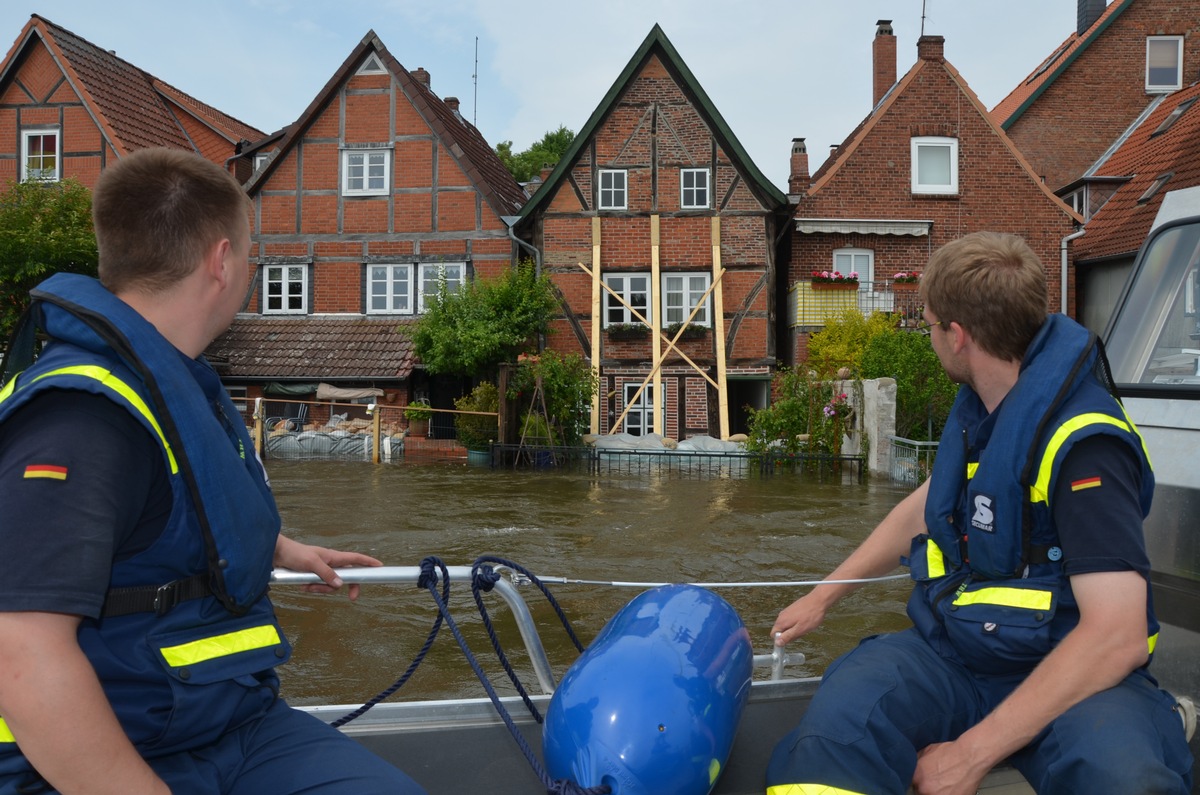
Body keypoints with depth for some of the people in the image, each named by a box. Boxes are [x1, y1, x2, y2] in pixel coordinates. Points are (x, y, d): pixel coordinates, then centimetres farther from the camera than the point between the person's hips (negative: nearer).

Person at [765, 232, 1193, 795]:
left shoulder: (1081, 442, -20)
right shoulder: (978, 408, 6)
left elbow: (1118, 635, -25)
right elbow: (922, 509, 22)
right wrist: (823, 595, 28)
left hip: (1070, 676, -4)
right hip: (949, 652, 4)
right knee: (829, 735, -28)